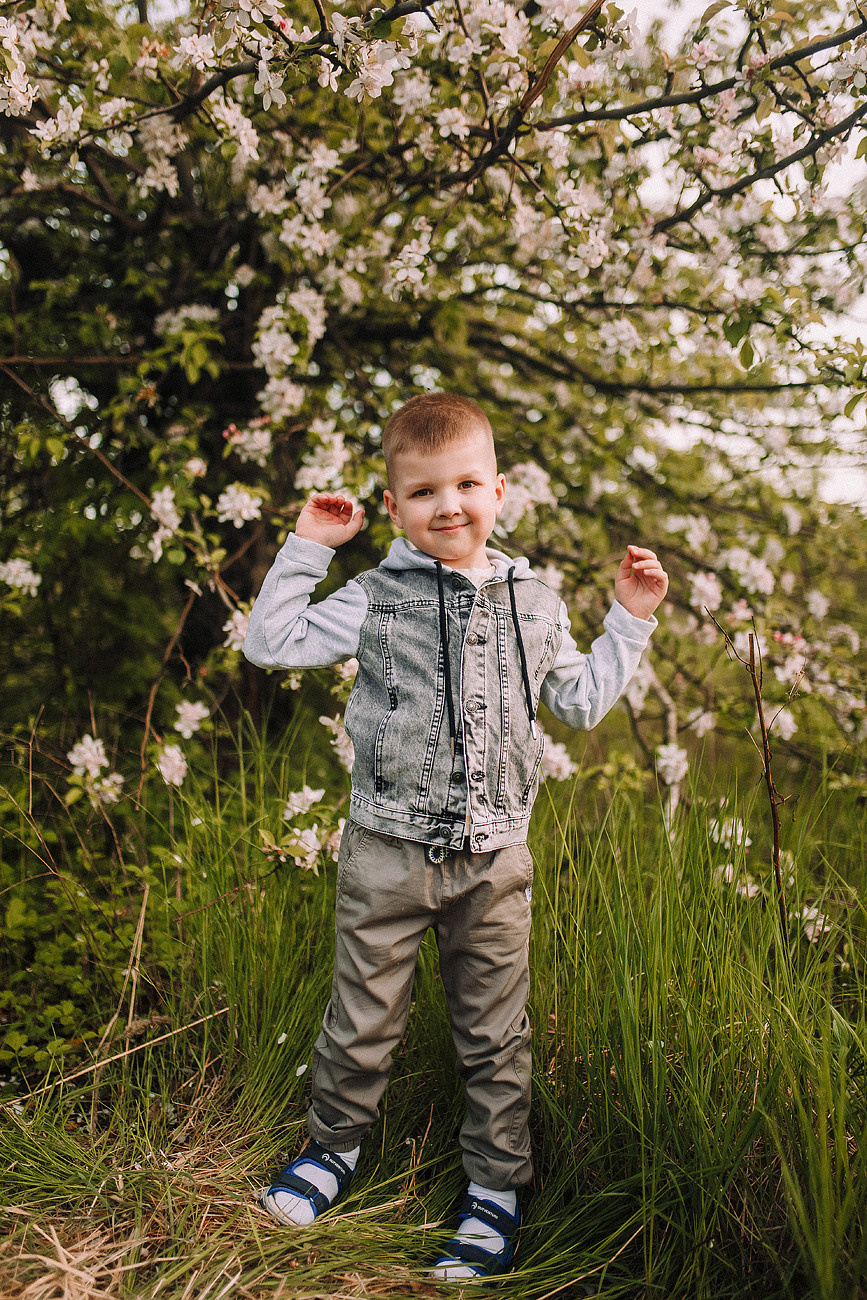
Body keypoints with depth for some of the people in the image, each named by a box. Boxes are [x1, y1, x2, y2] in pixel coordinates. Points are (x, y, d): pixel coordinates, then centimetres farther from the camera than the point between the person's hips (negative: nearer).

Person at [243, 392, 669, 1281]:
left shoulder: (533, 604, 7)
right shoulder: (376, 599, -3)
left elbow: (581, 702, 17)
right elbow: (270, 644, -4)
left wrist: (629, 621, 13)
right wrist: (305, 549, -7)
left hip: (494, 858, 2)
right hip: (388, 850, -2)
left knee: (494, 1033, 12)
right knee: (363, 1016, 13)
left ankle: (496, 1186, 31)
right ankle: (334, 1145, 39)